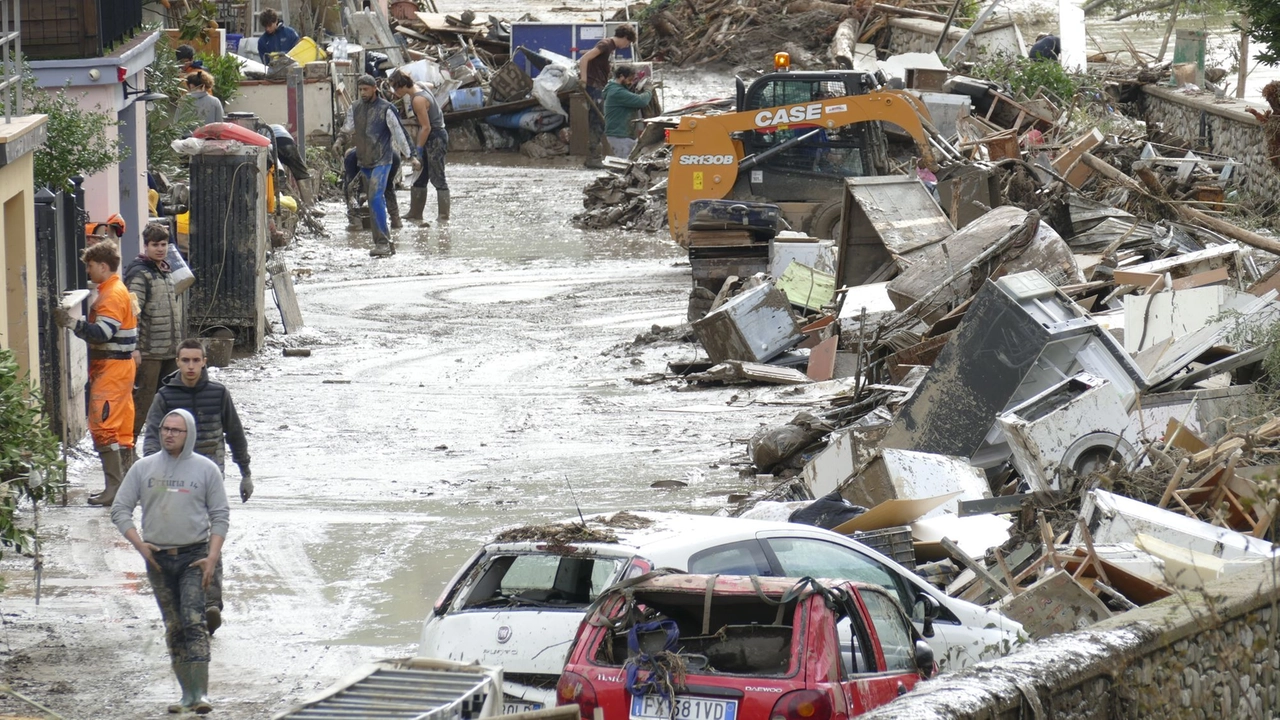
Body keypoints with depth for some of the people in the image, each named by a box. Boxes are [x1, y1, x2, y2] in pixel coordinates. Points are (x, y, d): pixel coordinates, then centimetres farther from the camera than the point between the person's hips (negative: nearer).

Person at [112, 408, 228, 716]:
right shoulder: (143, 468, 6)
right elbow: (120, 509, 7)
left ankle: (201, 694, -21)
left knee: (194, 622, -16)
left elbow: (220, 515, 3)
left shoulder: (205, 469, 2)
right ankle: (187, 694, 13)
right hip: (158, 558, 3)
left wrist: (213, 556, -8)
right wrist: (139, 544, -6)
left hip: (194, 555, -3)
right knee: (173, 628, 6)